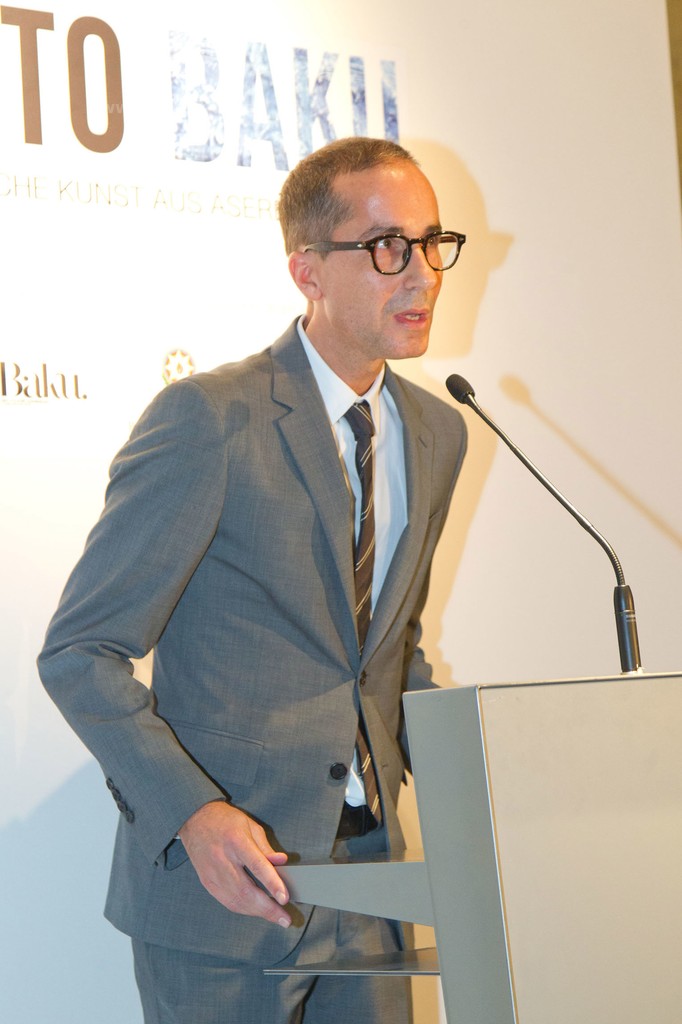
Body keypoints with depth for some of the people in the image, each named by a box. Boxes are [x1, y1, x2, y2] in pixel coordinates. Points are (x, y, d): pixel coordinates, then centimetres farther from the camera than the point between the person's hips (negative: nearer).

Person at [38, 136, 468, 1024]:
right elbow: (80, 652, -13)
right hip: (224, 882, -6)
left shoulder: (437, 432, 9)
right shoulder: (209, 419, -13)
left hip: (365, 872, 6)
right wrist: (193, 813, -25)